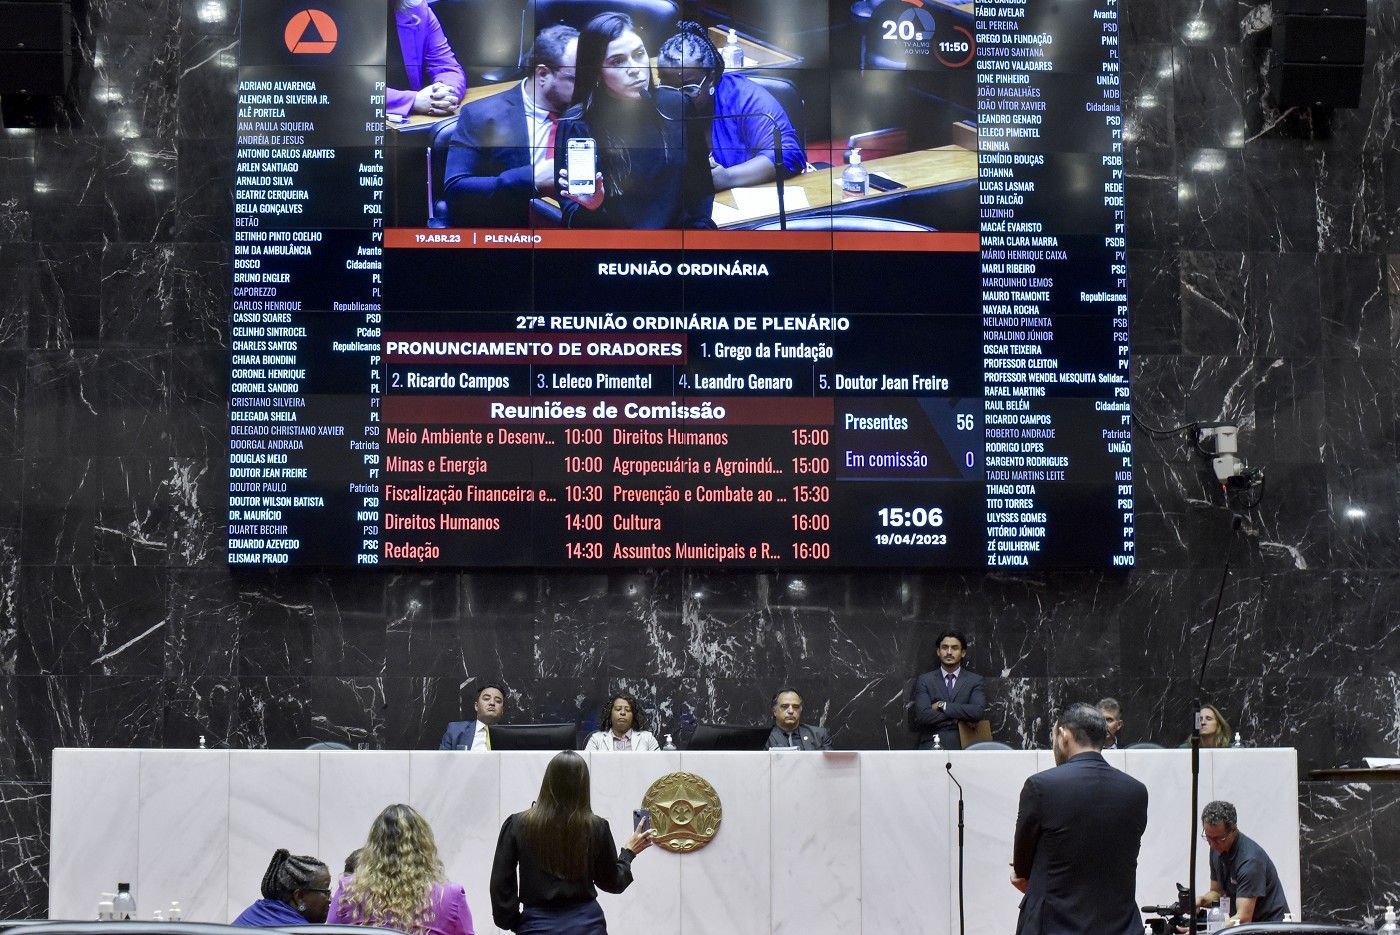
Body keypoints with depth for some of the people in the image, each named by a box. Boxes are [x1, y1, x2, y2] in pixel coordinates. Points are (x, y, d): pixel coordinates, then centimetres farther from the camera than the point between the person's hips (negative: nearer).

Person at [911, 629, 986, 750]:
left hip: (963, 748, 1)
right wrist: (960, 715, -5)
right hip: (932, 747, -1)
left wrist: (943, 706, -6)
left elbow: (978, 711, -7)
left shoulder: (974, 680, 10)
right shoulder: (925, 680, 8)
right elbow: (922, 715, -5)